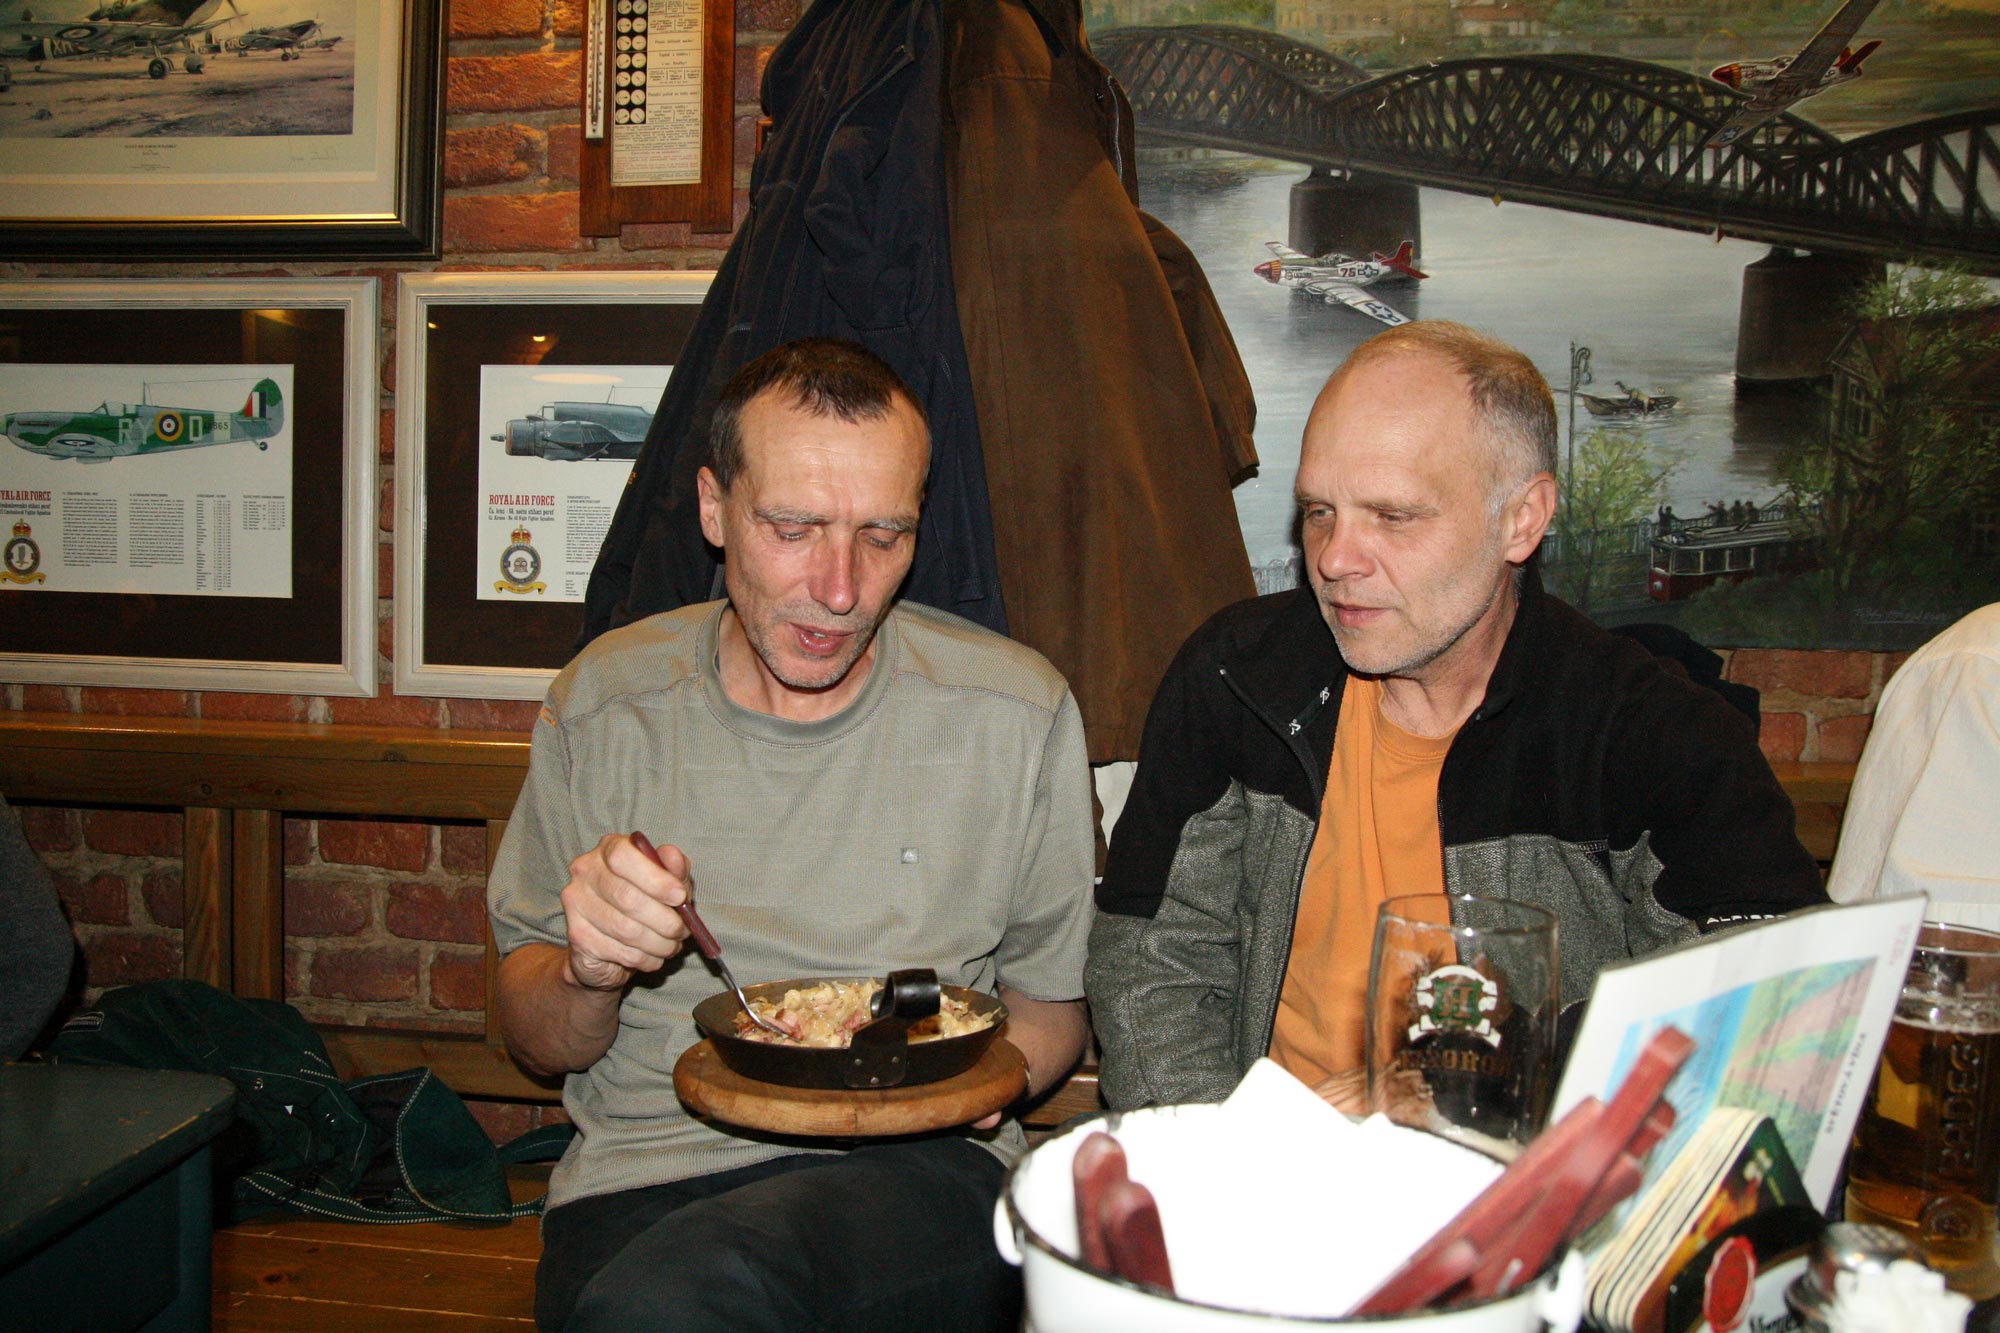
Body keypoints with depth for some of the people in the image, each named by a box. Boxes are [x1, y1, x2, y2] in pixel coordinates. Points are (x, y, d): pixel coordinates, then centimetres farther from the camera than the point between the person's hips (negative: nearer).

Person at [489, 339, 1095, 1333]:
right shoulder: (603, 704, 3)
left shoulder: (1017, 712, 1)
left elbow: (1050, 999, 12)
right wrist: (589, 974, -13)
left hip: (914, 1165, -1)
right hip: (641, 1169, 2)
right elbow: (537, 1043, 10)